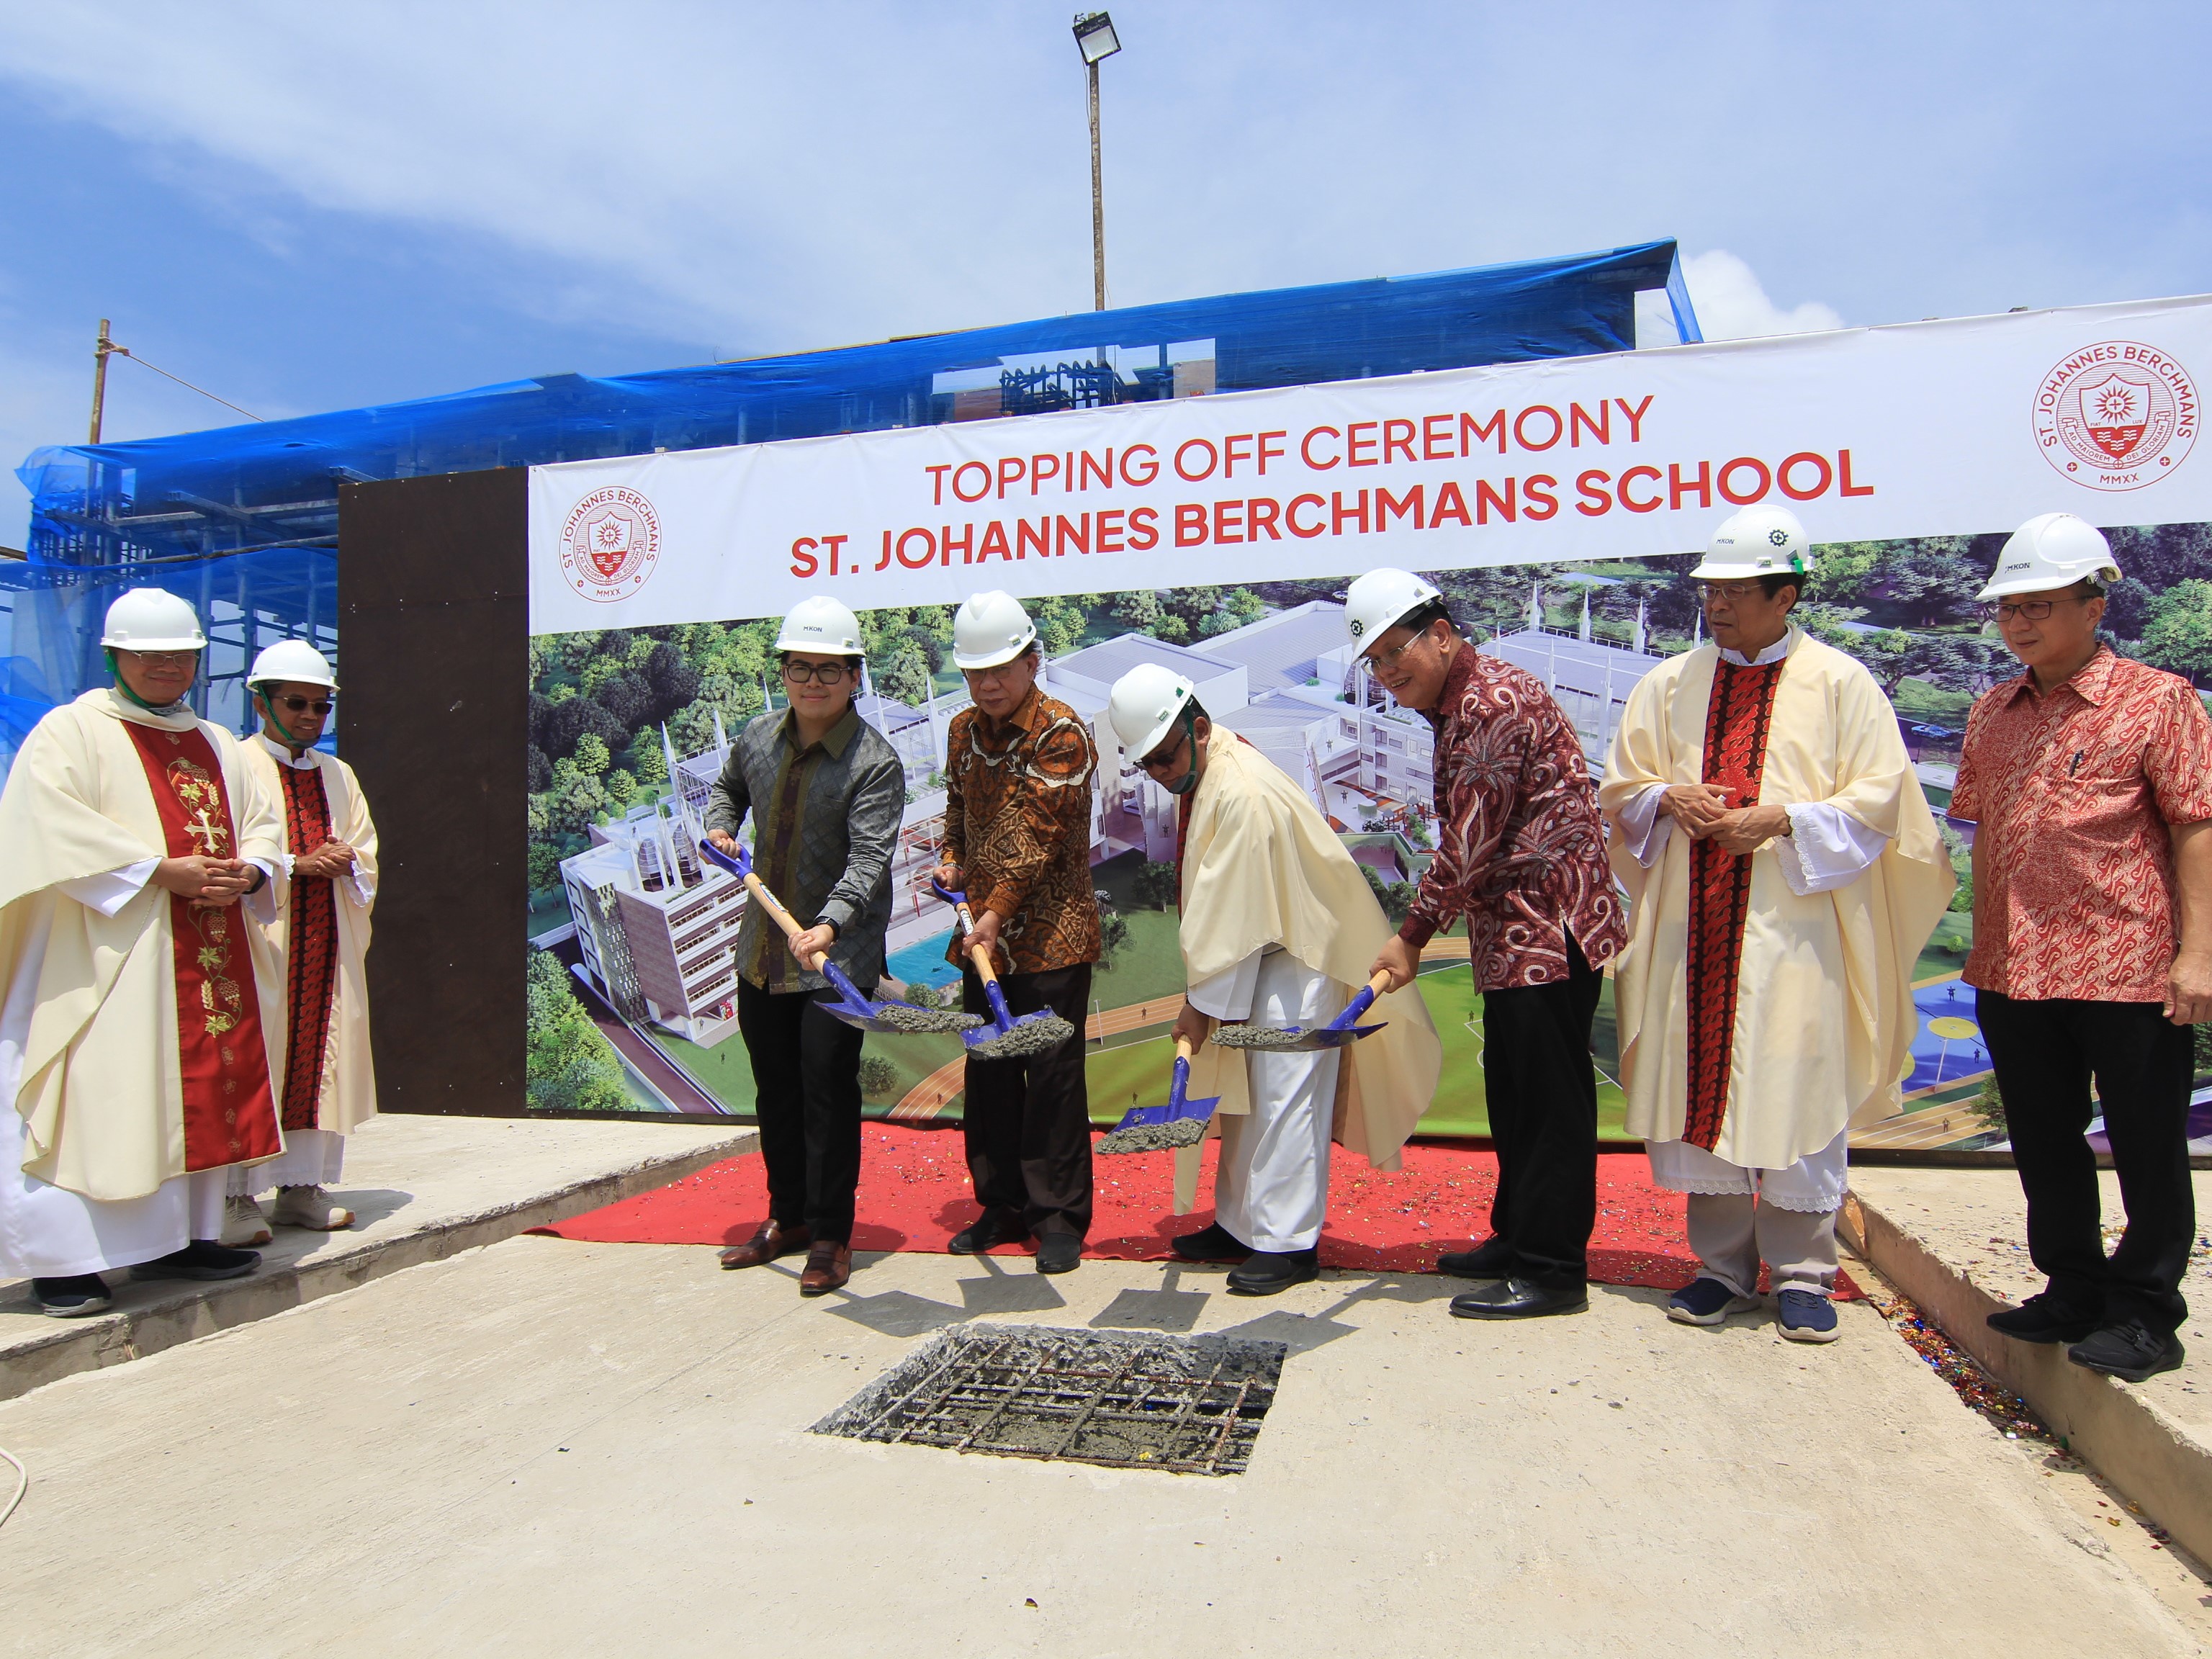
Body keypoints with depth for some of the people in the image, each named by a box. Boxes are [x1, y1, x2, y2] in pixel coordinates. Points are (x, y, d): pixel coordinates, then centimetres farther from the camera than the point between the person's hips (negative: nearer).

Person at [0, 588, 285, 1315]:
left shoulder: (217, 745, 20)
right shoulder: (70, 731, 2)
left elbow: (263, 821, 15)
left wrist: (248, 872, -7)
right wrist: (160, 871, -19)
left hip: (213, 955, 6)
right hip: (111, 955, -6)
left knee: (199, 1092, 6)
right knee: (97, 1098, -7)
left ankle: (179, 1238, 14)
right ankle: (64, 1259, 1)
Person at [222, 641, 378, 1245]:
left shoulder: (338, 775, 17)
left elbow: (367, 854, 16)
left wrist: (345, 862, -6)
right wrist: (296, 865, -16)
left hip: (326, 945, 5)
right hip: (260, 940, -5)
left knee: (321, 1060, 5)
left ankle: (301, 1188, 13)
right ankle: (237, 1197, -1)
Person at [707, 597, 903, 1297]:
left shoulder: (875, 761, -15)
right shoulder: (758, 737, 4)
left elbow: (869, 859, -24)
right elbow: (728, 787, 27)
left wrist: (830, 926, -39)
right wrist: (720, 827, 6)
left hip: (839, 956, -6)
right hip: (762, 950, 6)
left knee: (828, 1088, -4)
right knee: (774, 1088, 16)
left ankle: (831, 1235, 13)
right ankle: (788, 1217, 34)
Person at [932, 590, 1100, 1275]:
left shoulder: (1062, 734, -12)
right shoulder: (963, 729, 9)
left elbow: (1041, 836, -19)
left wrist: (998, 911, -24)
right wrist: (951, 861, 6)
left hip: (1050, 936, -7)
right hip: (982, 936, 7)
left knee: (1052, 1077, 0)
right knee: (989, 1074, 13)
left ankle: (1060, 1216, 12)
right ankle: (1003, 1206, 26)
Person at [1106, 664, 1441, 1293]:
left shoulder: (1244, 793, -27)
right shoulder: (1200, 776, 4)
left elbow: (1234, 912, -24)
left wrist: (1203, 1002, -17)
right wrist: (1206, 993, 9)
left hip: (1299, 956, -10)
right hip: (1257, 955, 10)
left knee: (1283, 1096, -6)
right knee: (1245, 1093, 14)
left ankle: (1287, 1243, 3)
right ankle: (1240, 1224, 24)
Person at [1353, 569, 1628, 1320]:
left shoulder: (1493, 701, -17)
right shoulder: (1458, 707, 15)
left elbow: (1471, 842, -19)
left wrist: (1412, 935, -12)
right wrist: (1421, 931, 15)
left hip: (1549, 928, -10)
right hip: (1514, 933, 10)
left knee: (1549, 1101, -2)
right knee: (1515, 1096, 17)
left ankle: (1551, 1270, 7)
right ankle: (1519, 1240, 29)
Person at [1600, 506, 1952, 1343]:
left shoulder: (1841, 683, 2)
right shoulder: (1669, 684, 11)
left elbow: (1877, 801, -1)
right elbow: (1620, 788, 13)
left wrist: (1785, 819, -15)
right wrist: (1668, 798, -8)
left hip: (1795, 925, -3)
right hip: (1691, 926, 3)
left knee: (1796, 1094, 1)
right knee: (1698, 1089, 6)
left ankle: (1802, 1274, 16)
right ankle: (1724, 1267, 20)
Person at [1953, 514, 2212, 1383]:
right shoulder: (1993, 712, 11)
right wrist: (1984, 945, 15)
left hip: (2130, 970, -6)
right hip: (2015, 975, 6)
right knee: (2044, 1145, 16)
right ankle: (2073, 1292, 32)